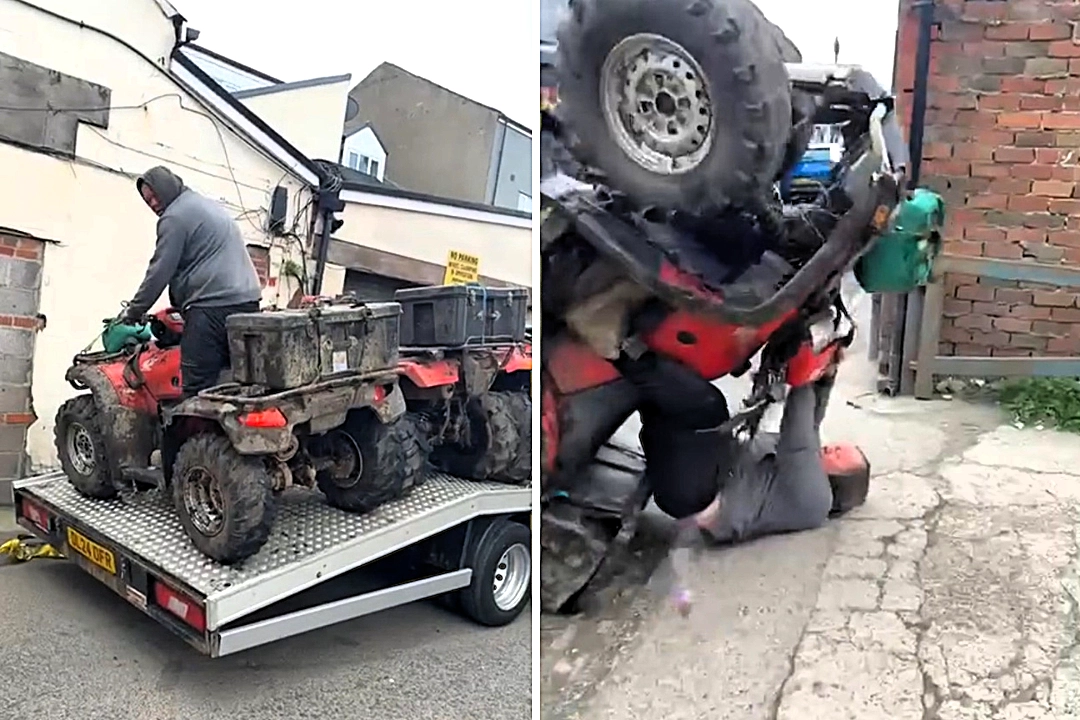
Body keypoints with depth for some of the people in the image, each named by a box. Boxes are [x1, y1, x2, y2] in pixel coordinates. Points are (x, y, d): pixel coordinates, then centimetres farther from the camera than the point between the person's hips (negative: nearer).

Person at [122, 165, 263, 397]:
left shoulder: (175, 216, -2)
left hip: (213, 306, -9)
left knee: (197, 390, -11)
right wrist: (180, 303, 30)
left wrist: (133, 312, 7)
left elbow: (160, 272, -4)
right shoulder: (209, 205, 27)